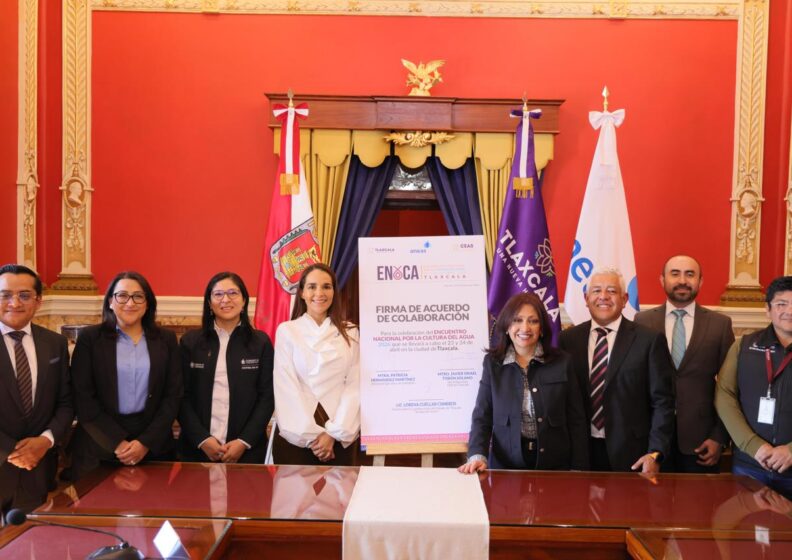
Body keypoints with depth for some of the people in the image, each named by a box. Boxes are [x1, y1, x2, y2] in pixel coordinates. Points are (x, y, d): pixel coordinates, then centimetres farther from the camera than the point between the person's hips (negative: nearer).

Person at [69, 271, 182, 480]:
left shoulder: (166, 339, 6)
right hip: (99, 448, -1)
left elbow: (173, 395, 2)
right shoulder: (90, 338, 1)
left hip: (154, 447, 1)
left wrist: (146, 442, -9)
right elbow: (83, 398, -4)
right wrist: (117, 443, -11)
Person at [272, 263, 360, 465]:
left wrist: (334, 433, -9)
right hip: (296, 436, -1)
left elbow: (354, 386, 1)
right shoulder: (286, 331, 3)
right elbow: (286, 388, -2)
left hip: (341, 437, 1)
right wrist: (312, 434, -9)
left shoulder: (349, 333, 8)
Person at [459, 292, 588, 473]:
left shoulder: (562, 362, -1)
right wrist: (478, 455, -19)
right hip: (505, 465, 0)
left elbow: (576, 420, 1)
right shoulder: (492, 363, 0)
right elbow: (482, 416, -3)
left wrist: (579, 470, -3)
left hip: (555, 465, 0)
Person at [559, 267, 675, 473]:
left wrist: (655, 453, -9)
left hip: (631, 455, -2)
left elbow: (662, 401, -3)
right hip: (580, 452, 2)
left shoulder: (650, 340, -3)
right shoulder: (568, 339, 4)